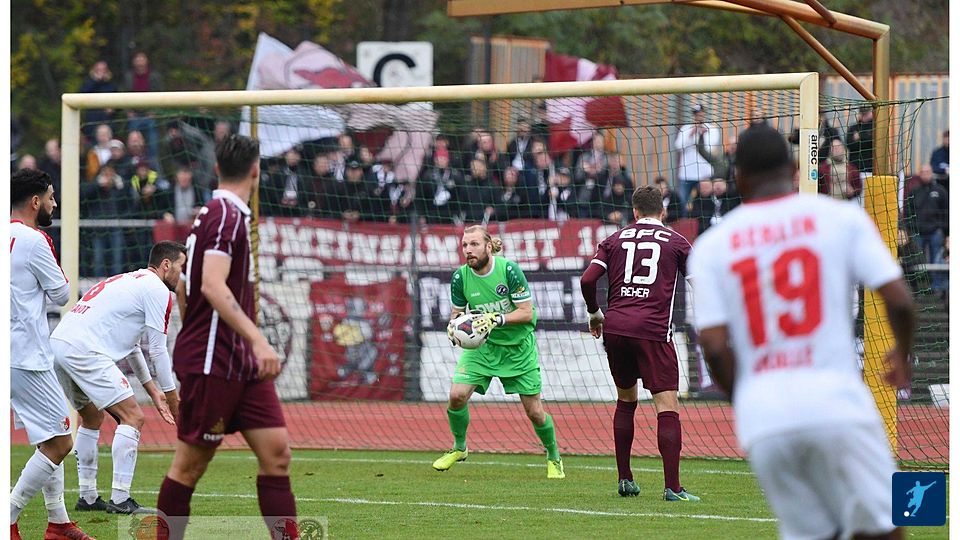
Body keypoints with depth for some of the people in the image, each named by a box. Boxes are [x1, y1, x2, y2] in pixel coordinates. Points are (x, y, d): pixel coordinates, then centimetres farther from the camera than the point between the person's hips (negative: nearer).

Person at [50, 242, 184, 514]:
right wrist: (173, 399, 9)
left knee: (92, 418, 26)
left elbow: (131, 346, 33)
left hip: (58, 342, 10)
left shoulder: (129, 281, 30)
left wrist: (154, 392, 31)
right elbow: (158, 350, 0)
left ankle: (87, 497, 27)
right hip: (84, 350, -10)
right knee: (132, 416, -7)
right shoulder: (157, 290, 0)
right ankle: (120, 500, -11)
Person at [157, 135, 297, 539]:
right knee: (190, 465, 0)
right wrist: (257, 339, -33)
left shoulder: (209, 215, 16)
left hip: (241, 364, 9)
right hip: (212, 364, -9)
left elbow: (183, 290, 24)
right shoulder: (227, 216, -14)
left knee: (276, 452, 0)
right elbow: (213, 286, -27)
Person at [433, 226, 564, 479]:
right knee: (457, 395, -15)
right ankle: (459, 448, 11)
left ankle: (554, 458, 25)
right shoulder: (460, 277, -10)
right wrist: (453, 326, -19)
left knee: (534, 411, -1)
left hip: (518, 346, -2)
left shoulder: (509, 270, -20)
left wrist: (496, 320, -31)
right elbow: (457, 312, 4)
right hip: (482, 344, 2)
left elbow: (527, 312, -18)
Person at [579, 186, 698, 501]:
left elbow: (587, 280, 4)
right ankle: (672, 487, -15)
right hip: (654, 330, -4)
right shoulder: (676, 242, 9)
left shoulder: (616, 239, 13)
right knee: (667, 407, -5)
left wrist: (594, 314, 20)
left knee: (626, 399, 21)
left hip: (615, 328, 4)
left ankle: (624, 480, 22)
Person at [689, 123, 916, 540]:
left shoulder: (710, 247, 8)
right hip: (836, 401, -2)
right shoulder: (841, 217, 5)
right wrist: (903, 354, 18)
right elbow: (899, 299, -2)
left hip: (761, 415, 2)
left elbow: (715, 347, -1)